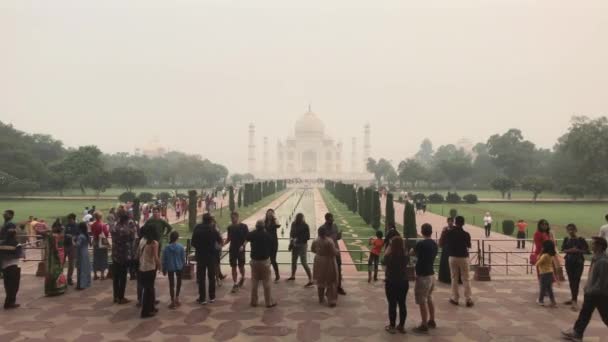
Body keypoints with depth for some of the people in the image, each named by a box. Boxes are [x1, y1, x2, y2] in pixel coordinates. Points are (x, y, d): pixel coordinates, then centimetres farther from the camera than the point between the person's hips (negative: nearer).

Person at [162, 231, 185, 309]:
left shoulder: (167, 247, -8)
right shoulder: (181, 247, -11)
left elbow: (164, 259, -2)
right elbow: (183, 258, -4)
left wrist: (164, 269, 8)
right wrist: (183, 266, 11)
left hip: (170, 268, 0)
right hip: (179, 267, 0)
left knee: (171, 284, 7)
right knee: (179, 282, 21)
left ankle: (173, 301, 8)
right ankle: (177, 298, 17)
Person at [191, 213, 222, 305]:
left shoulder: (197, 229, -7)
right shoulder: (213, 230, -11)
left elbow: (193, 243, -3)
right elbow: (220, 242, -4)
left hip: (200, 256, 0)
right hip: (212, 256, 0)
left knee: (201, 278, 7)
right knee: (211, 277, 13)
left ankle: (202, 298, 6)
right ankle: (212, 297, 19)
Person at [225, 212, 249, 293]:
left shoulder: (243, 226, -7)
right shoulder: (230, 227, 5)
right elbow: (229, 238, 13)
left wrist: (243, 245, -20)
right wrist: (223, 244, -5)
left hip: (240, 250, -3)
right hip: (232, 250, 3)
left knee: (241, 266, 6)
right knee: (233, 267, 3)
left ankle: (242, 278, 35)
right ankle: (235, 284, 10)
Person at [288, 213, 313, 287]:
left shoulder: (305, 226, -18)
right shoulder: (294, 224, -1)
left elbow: (307, 237, -17)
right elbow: (291, 233, 13)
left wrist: (298, 239, -23)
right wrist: (291, 242, 3)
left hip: (302, 245, -7)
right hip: (295, 245, 7)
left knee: (304, 263, -12)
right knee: (293, 261, 20)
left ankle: (310, 280, -8)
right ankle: (293, 276, 41)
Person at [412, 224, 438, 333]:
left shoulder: (421, 244, -18)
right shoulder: (434, 244, 4)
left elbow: (413, 254, -1)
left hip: (423, 276, -8)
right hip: (431, 274, 8)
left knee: (422, 302, 0)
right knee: (429, 299, 21)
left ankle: (424, 326, 5)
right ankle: (431, 321, 30)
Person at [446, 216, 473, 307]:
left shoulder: (449, 233, -7)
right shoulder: (466, 234, -11)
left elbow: (447, 243, 7)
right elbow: (469, 246, 3)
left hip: (453, 257, 1)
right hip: (464, 257, -1)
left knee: (454, 279, 11)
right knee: (466, 279, 5)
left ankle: (455, 298, 15)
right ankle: (468, 300, 6)